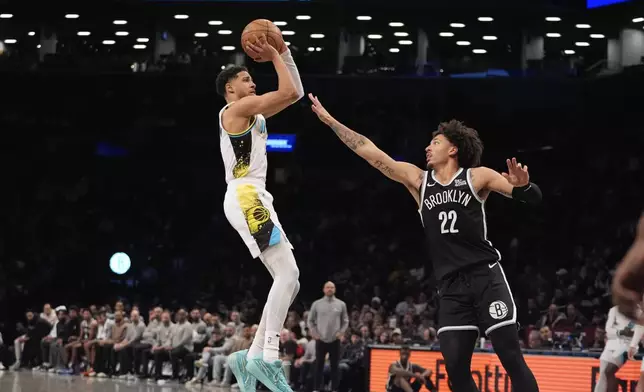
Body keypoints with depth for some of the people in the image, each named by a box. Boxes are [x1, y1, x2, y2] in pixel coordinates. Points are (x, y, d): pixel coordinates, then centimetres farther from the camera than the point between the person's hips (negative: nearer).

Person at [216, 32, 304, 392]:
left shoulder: (253, 113, 24)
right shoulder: (238, 108, -4)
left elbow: (296, 94, 25)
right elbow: (289, 93, -12)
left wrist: (283, 53, 18)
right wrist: (274, 56, 1)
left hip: (254, 199, 10)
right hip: (246, 198, -10)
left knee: (288, 281, 7)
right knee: (288, 274, -18)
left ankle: (253, 357, 4)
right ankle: (267, 358, -24)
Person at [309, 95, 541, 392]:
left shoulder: (477, 177, 0)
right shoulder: (417, 179, 10)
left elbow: (533, 198, -3)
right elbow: (368, 151, 10)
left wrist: (523, 185, -26)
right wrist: (330, 121, 8)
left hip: (485, 276, -4)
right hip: (450, 285, 4)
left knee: (511, 358, -9)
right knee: (455, 367, -5)